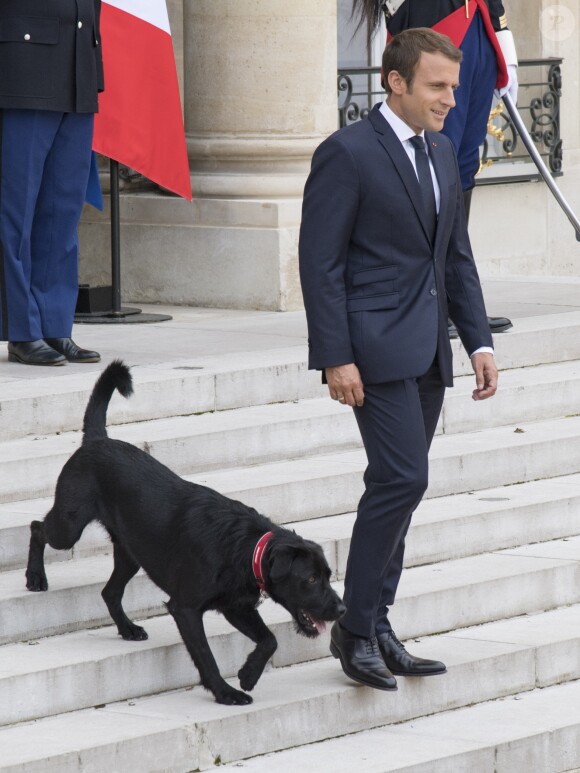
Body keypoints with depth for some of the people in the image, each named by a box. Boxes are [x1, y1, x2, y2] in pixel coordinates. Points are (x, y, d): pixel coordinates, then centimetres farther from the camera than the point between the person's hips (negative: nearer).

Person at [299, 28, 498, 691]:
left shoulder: (441, 153, 15)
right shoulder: (348, 153, -10)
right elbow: (320, 261, -12)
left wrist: (478, 340, 11)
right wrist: (336, 358, -17)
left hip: (426, 350, 8)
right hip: (375, 345, -8)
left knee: (399, 486, 9)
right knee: (402, 478, -14)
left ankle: (375, 627, 14)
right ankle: (354, 628, -5)